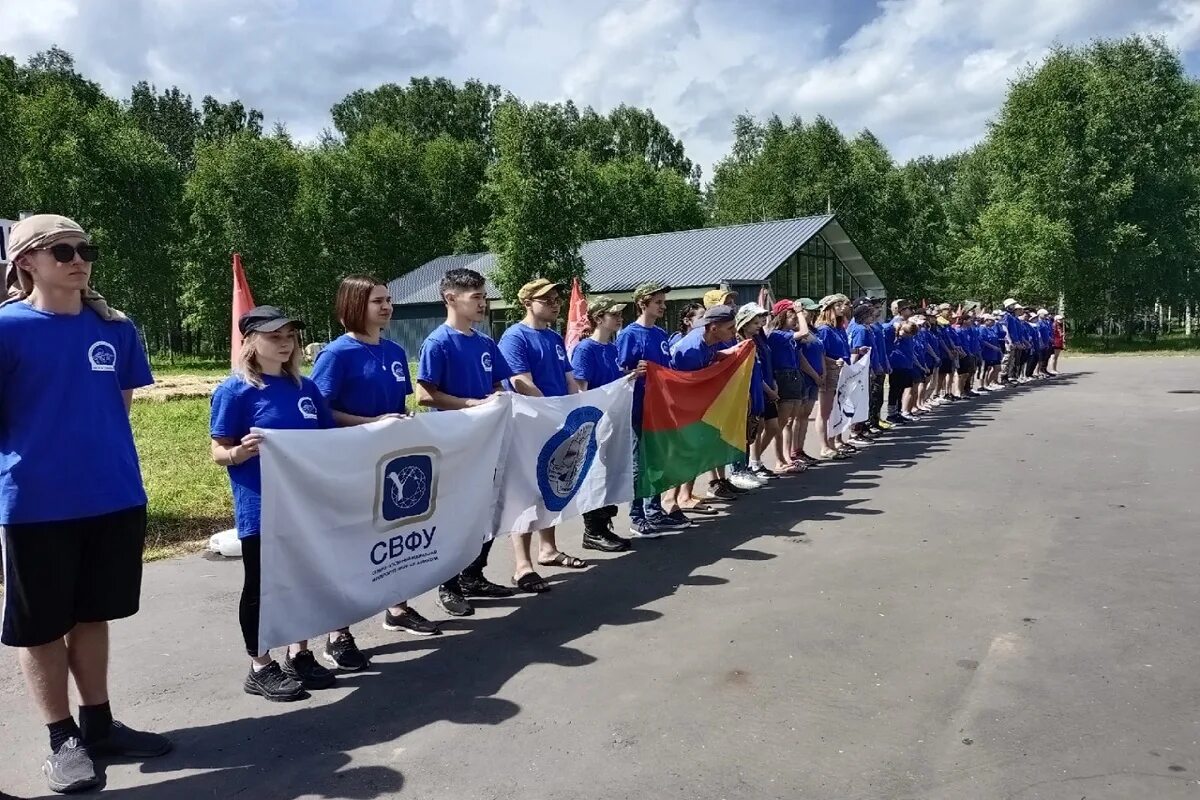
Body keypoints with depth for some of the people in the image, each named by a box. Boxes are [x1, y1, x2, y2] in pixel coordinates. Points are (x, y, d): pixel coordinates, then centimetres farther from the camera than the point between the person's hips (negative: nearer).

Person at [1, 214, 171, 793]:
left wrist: (99, 456, 13)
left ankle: (98, 724, 30)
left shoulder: (115, 328, 3)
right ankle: (63, 739, 25)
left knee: (92, 615, 16)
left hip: (115, 498, 4)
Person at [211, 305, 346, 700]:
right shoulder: (235, 390, -10)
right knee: (261, 586, 7)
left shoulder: (304, 387, 7)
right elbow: (219, 452, -10)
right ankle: (260, 668, 21)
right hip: (260, 508, -6)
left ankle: (299, 655, 30)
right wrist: (239, 452, -31)